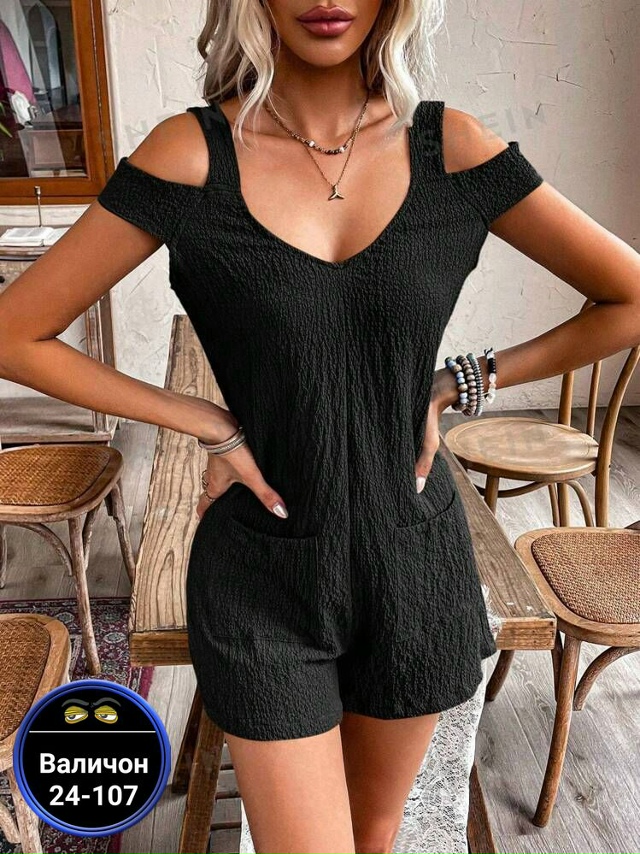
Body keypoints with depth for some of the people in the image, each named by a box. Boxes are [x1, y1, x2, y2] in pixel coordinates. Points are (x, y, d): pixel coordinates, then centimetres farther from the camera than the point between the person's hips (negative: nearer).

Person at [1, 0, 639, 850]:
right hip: (264, 580, -2)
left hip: (416, 562, 3)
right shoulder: (192, 154, -11)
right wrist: (209, 425, -10)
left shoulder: (451, 147, -6)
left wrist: (455, 384, -4)